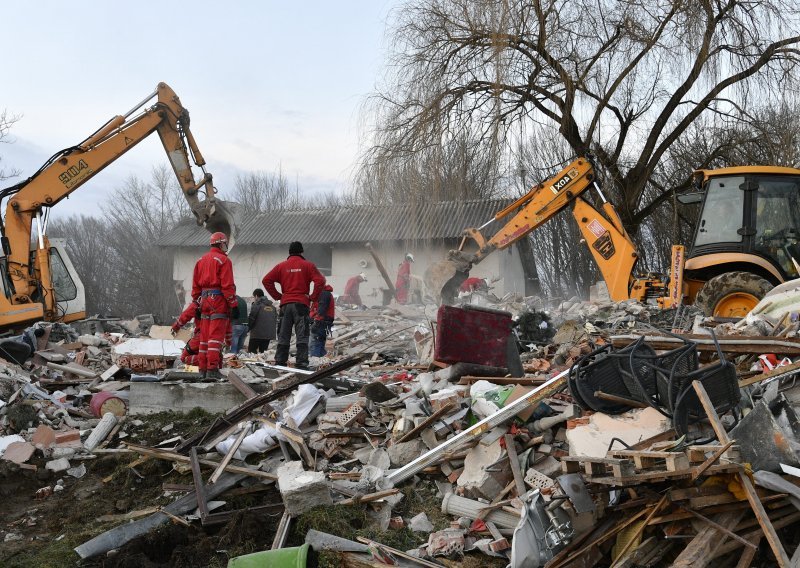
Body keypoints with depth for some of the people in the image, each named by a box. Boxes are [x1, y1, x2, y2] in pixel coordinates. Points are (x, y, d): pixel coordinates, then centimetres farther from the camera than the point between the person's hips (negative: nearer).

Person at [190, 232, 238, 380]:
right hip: (219, 301, -7)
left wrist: (197, 304, 20)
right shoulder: (223, 260, -7)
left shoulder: (201, 260, 16)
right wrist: (234, 305, -11)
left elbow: (195, 285, 16)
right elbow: (227, 285, -13)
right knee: (216, 336, -8)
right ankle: (212, 369, -12)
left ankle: (202, 369, 15)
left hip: (204, 300, 7)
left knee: (204, 336, 11)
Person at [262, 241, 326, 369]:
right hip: (301, 304, -2)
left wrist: (277, 296, 6)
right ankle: (301, 363, -10)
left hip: (285, 304, 3)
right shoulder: (307, 265, 2)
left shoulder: (281, 266, 9)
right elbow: (320, 281, -10)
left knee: (283, 336, 8)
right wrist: (313, 296, -1)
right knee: (302, 335, -3)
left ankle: (280, 362, 8)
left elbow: (266, 280, 3)